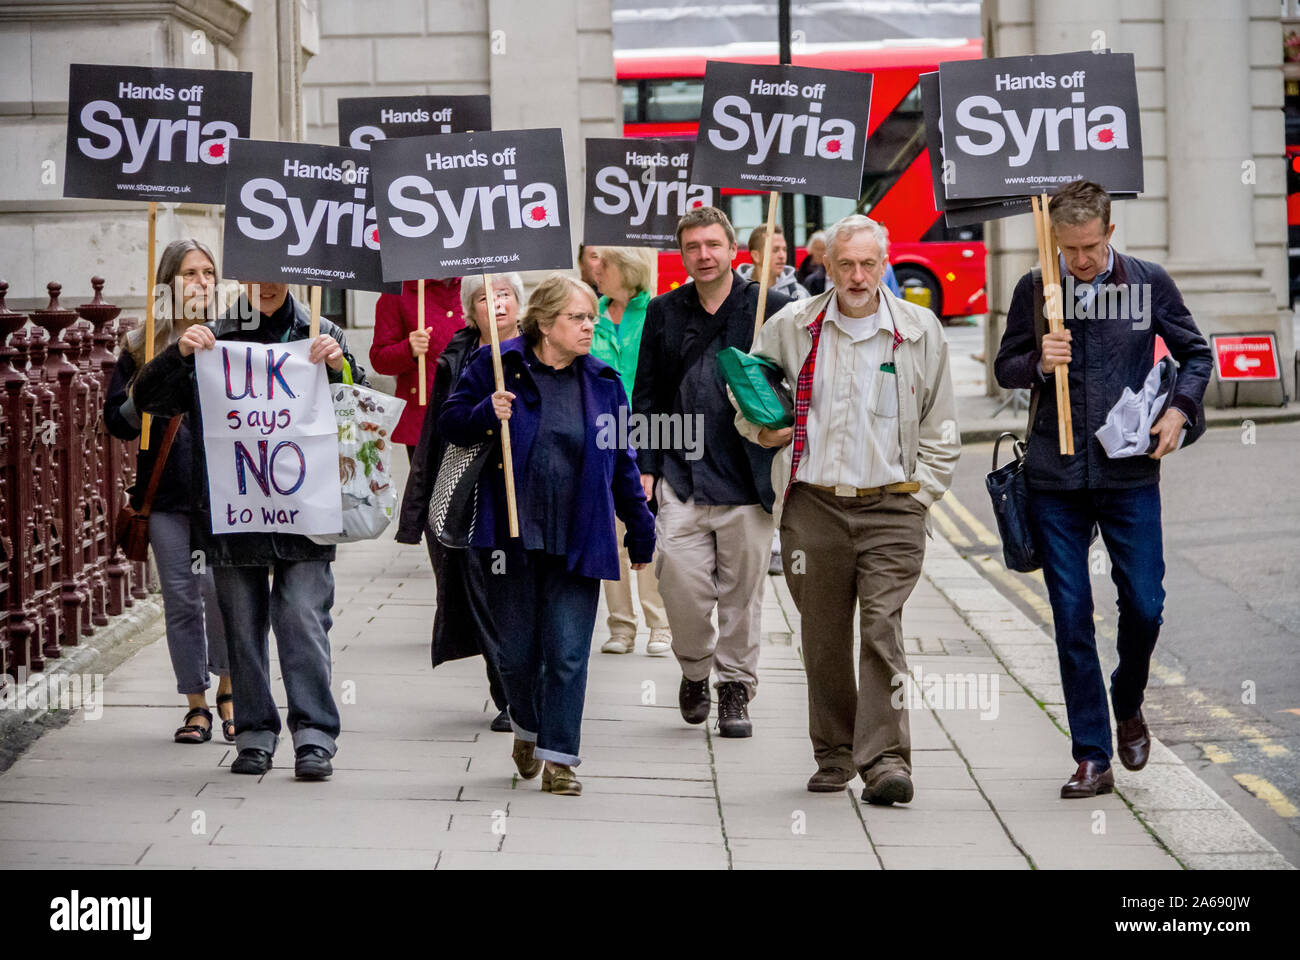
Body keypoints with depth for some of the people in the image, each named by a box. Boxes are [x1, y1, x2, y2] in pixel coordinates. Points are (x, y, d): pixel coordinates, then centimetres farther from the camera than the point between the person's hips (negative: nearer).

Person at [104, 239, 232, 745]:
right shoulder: (142, 347, 9)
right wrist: (141, 401, -10)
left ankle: (227, 689, 8)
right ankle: (196, 705, 14)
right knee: (180, 598, 4)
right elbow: (117, 421, 9)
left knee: (219, 586, -13)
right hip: (167, 491, 2)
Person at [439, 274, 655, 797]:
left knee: (568, 653, -3)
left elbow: (621, 463, 13)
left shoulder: (602, 382, 8)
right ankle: (526, 728, 35)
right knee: (516, 650, 8)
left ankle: (559, 758, 5)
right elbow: (450, 421, 3)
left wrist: (641, 534, 12)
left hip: (577, 540, 1)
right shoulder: (496, 366, 0)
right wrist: (487, 415, -18)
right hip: (513, 534, -1)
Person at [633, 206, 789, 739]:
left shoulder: (770, 308, 2)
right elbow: (646, 396, 12)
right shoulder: (664, 312, 9)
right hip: (681, 476, 1)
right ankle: (694, 670, 18)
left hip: (746, 477, -1)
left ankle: (736, 690, 17)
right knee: (680, 580, -8)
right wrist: (645, 467, 4)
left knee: (742, 590, 3)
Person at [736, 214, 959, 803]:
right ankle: (833, 756, 18)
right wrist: (765, 429, -2)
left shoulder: (919, 331, 5)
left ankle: (886, 760, -15)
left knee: (883, 630, -13)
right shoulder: (790, 328, 6)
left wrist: (917, 495, 2)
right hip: (814, 506, 2)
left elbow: (941, 432, 11)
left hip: (890, 510, -2)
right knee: (823, 639, 6)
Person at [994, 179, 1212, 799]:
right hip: (1055, 481, 0)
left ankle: (1128, 705, 30)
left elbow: (1195, 353, 11)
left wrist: (1180, 410, -5)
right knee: (1072, 619, 1)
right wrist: (1039, 363, -12)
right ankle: (1092, 759, 8)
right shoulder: (1034, 291, 1)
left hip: (1130, 475, 0)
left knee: (1144, 605, -2)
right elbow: (1005, 369, 10)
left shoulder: (1148, 284, 1)